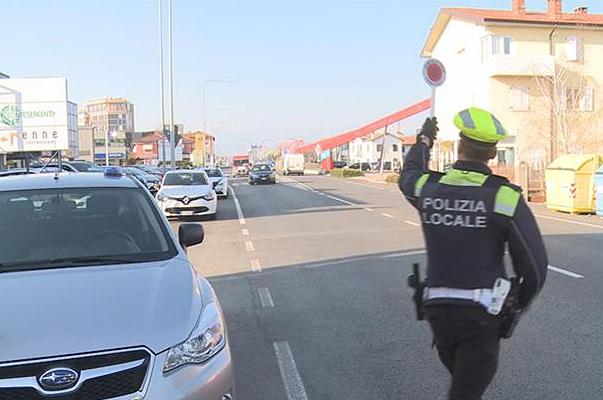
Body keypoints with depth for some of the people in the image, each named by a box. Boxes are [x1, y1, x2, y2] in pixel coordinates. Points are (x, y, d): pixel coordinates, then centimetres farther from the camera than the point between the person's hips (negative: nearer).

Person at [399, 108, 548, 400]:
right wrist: (518, 305, 11)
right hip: (481, 313, -4)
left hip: (437, 309, 4)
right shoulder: (505, 197, -12)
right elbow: (535, 266, -9)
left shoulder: (428, 188, -2)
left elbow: (409, 175, 26)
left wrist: (424, 140, 42)